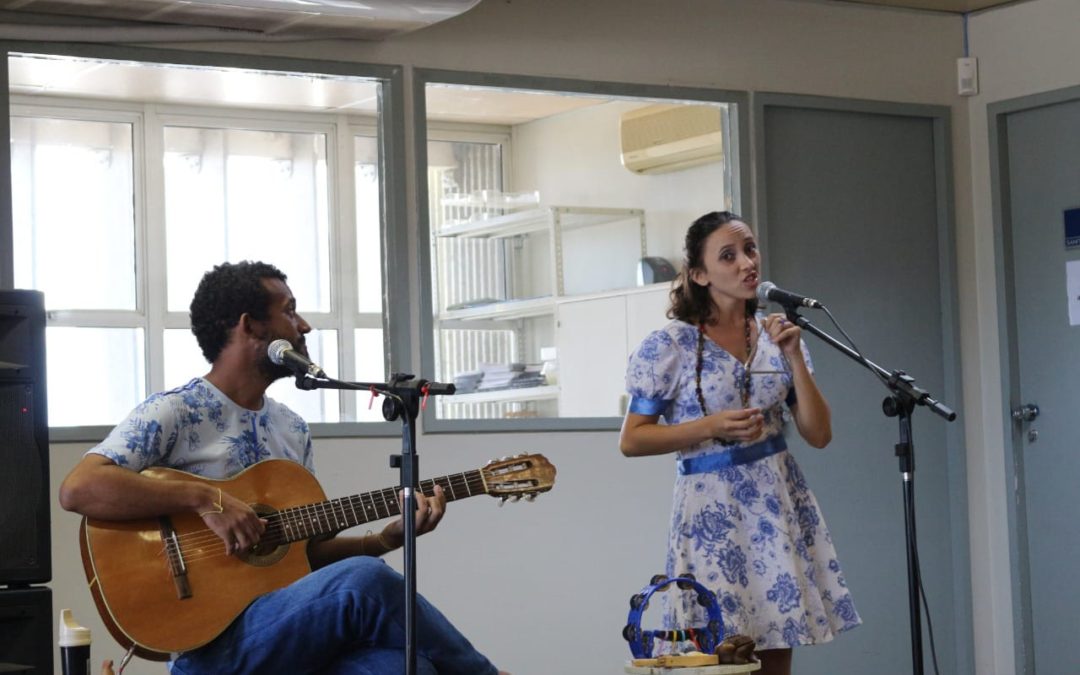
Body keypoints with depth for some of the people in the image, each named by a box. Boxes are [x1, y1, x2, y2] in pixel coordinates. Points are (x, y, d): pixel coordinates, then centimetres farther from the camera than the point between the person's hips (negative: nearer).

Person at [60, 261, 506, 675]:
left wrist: (386, 539, 4)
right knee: (364, 582, -29)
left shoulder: (293, 430, 18)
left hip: (293, 635, 6)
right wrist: (205, 499, -22)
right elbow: (78, 489, -18)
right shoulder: (173, 413, -5)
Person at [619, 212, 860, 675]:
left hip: (780, 505, 5)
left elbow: (819, 435, 3)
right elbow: (631, 441, -6)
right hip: (714, 511, -4)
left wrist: (794, 357, -8)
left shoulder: (775, 335, 6)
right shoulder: (670, 346, -8)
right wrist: (711, 427, -18)